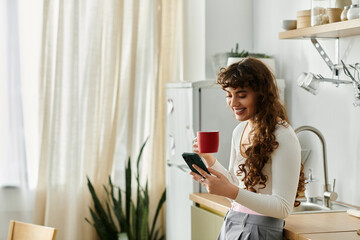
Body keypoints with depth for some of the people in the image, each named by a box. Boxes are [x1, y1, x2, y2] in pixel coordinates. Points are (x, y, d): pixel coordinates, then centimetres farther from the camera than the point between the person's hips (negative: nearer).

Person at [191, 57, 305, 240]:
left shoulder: (283, 137, -16)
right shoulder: (239, 130, 9)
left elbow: (283, 207, -19)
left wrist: (231, 192, -28)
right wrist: (209, 160, 3)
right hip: (231, 225, 7)